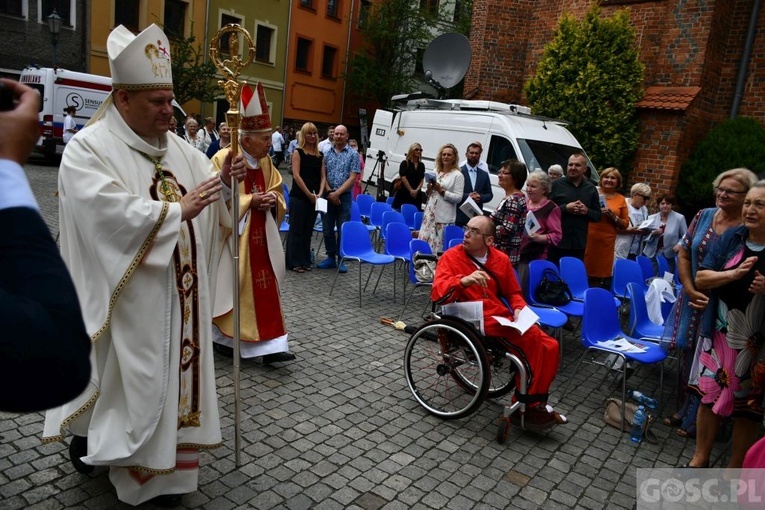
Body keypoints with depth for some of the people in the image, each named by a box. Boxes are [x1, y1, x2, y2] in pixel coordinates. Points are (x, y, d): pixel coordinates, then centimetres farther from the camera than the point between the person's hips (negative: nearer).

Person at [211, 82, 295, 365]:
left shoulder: (265, 162, 8)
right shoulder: (223, 159, -14)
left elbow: (277, 192, 17)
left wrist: (272, 200, -6)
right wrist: (251, 201, -19)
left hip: (259, 238, 6)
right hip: (232, 237, -6)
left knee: (264, 289, 4)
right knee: (232, 289, 5)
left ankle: (269, 345, 8)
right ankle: (223, 338, 25)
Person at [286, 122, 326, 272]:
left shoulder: (320, 155, 11)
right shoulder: (298, 152, -4)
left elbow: (323, 176, 8)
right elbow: (296, 175, -12)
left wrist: (319, 193, -8)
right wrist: (309, 194, -15)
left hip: (314, 198, 5)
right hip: (298, 197, -5)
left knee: (308, 230, 11)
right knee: (296, 229, 0)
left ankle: (305, 261, 19)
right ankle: (294, 262, 7)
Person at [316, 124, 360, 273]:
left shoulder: (353, 154, 0)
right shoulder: (326, 153, 8)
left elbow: (352, 178, -7)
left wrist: (337, 193, -13)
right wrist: (329, 191, -9)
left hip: (344, 196, -3)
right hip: (328, 195, 3)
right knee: (327, 229, 7)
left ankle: (341, 260, 11)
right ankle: (330, 258, 20)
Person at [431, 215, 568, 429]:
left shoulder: (500, 259, 9)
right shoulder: (451, 257, -5)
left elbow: (513, 292, 21)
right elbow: (437, 294, -17)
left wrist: (518, 309, 0)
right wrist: (463, 280, -33)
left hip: (503, 317, 7)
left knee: (549, 346, -8)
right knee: (531, 339, -24)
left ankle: (535, 403, 6)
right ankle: (525, 407, -8)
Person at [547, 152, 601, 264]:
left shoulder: (591, 189, 13)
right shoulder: (556, 185, 0)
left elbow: (598, 215, 15)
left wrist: (587, 211, -6)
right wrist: (565, 208, -16)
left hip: (579, 244, 4)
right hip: (557, 242, -3)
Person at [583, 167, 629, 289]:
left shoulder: (621, 199, 9)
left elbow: (625, 224, 12)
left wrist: (614, 217, -5)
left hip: (607, 243, 2)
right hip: (588, 240, -2)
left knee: (604, 273, 1)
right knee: (586, 271, -3)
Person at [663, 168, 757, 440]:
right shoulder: (704, 216, 2)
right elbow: (684, 254, 6)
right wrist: (690, 290, -3)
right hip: (694, 302, 5)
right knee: (687, 355, 16)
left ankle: (696, 421, 23)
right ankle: (683, 411, 35)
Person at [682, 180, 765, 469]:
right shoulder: (732, 237, 0)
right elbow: (701, 279, -1)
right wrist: (734, 274, -19)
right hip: (719, 333, 3)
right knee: (710, 396, 12)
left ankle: (735, 471, 27)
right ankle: (700, 459, 29)